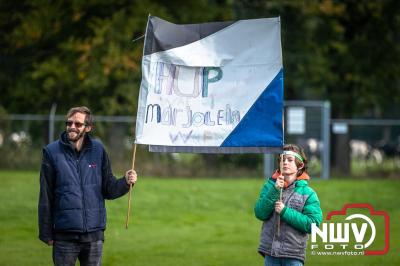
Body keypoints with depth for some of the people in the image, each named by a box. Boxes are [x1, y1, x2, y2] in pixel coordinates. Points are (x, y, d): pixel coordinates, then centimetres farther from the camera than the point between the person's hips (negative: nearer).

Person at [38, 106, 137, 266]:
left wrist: (125, 182, -12)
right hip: (65, 235, -2)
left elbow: (108, 190, 8)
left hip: (94, 234, 2)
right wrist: (46, 233, 0)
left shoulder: (98, 150, 6)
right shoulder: (52, 152, -1)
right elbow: (45, 197, 0)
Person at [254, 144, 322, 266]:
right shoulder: (270, 185, 5)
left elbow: (313, 223, -10)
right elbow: (260, 213, -4)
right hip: (270, 252, 3)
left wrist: (285, 212, -16)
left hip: (294, 255, -3)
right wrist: (275, 190, -15)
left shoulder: (308, 193, -2)